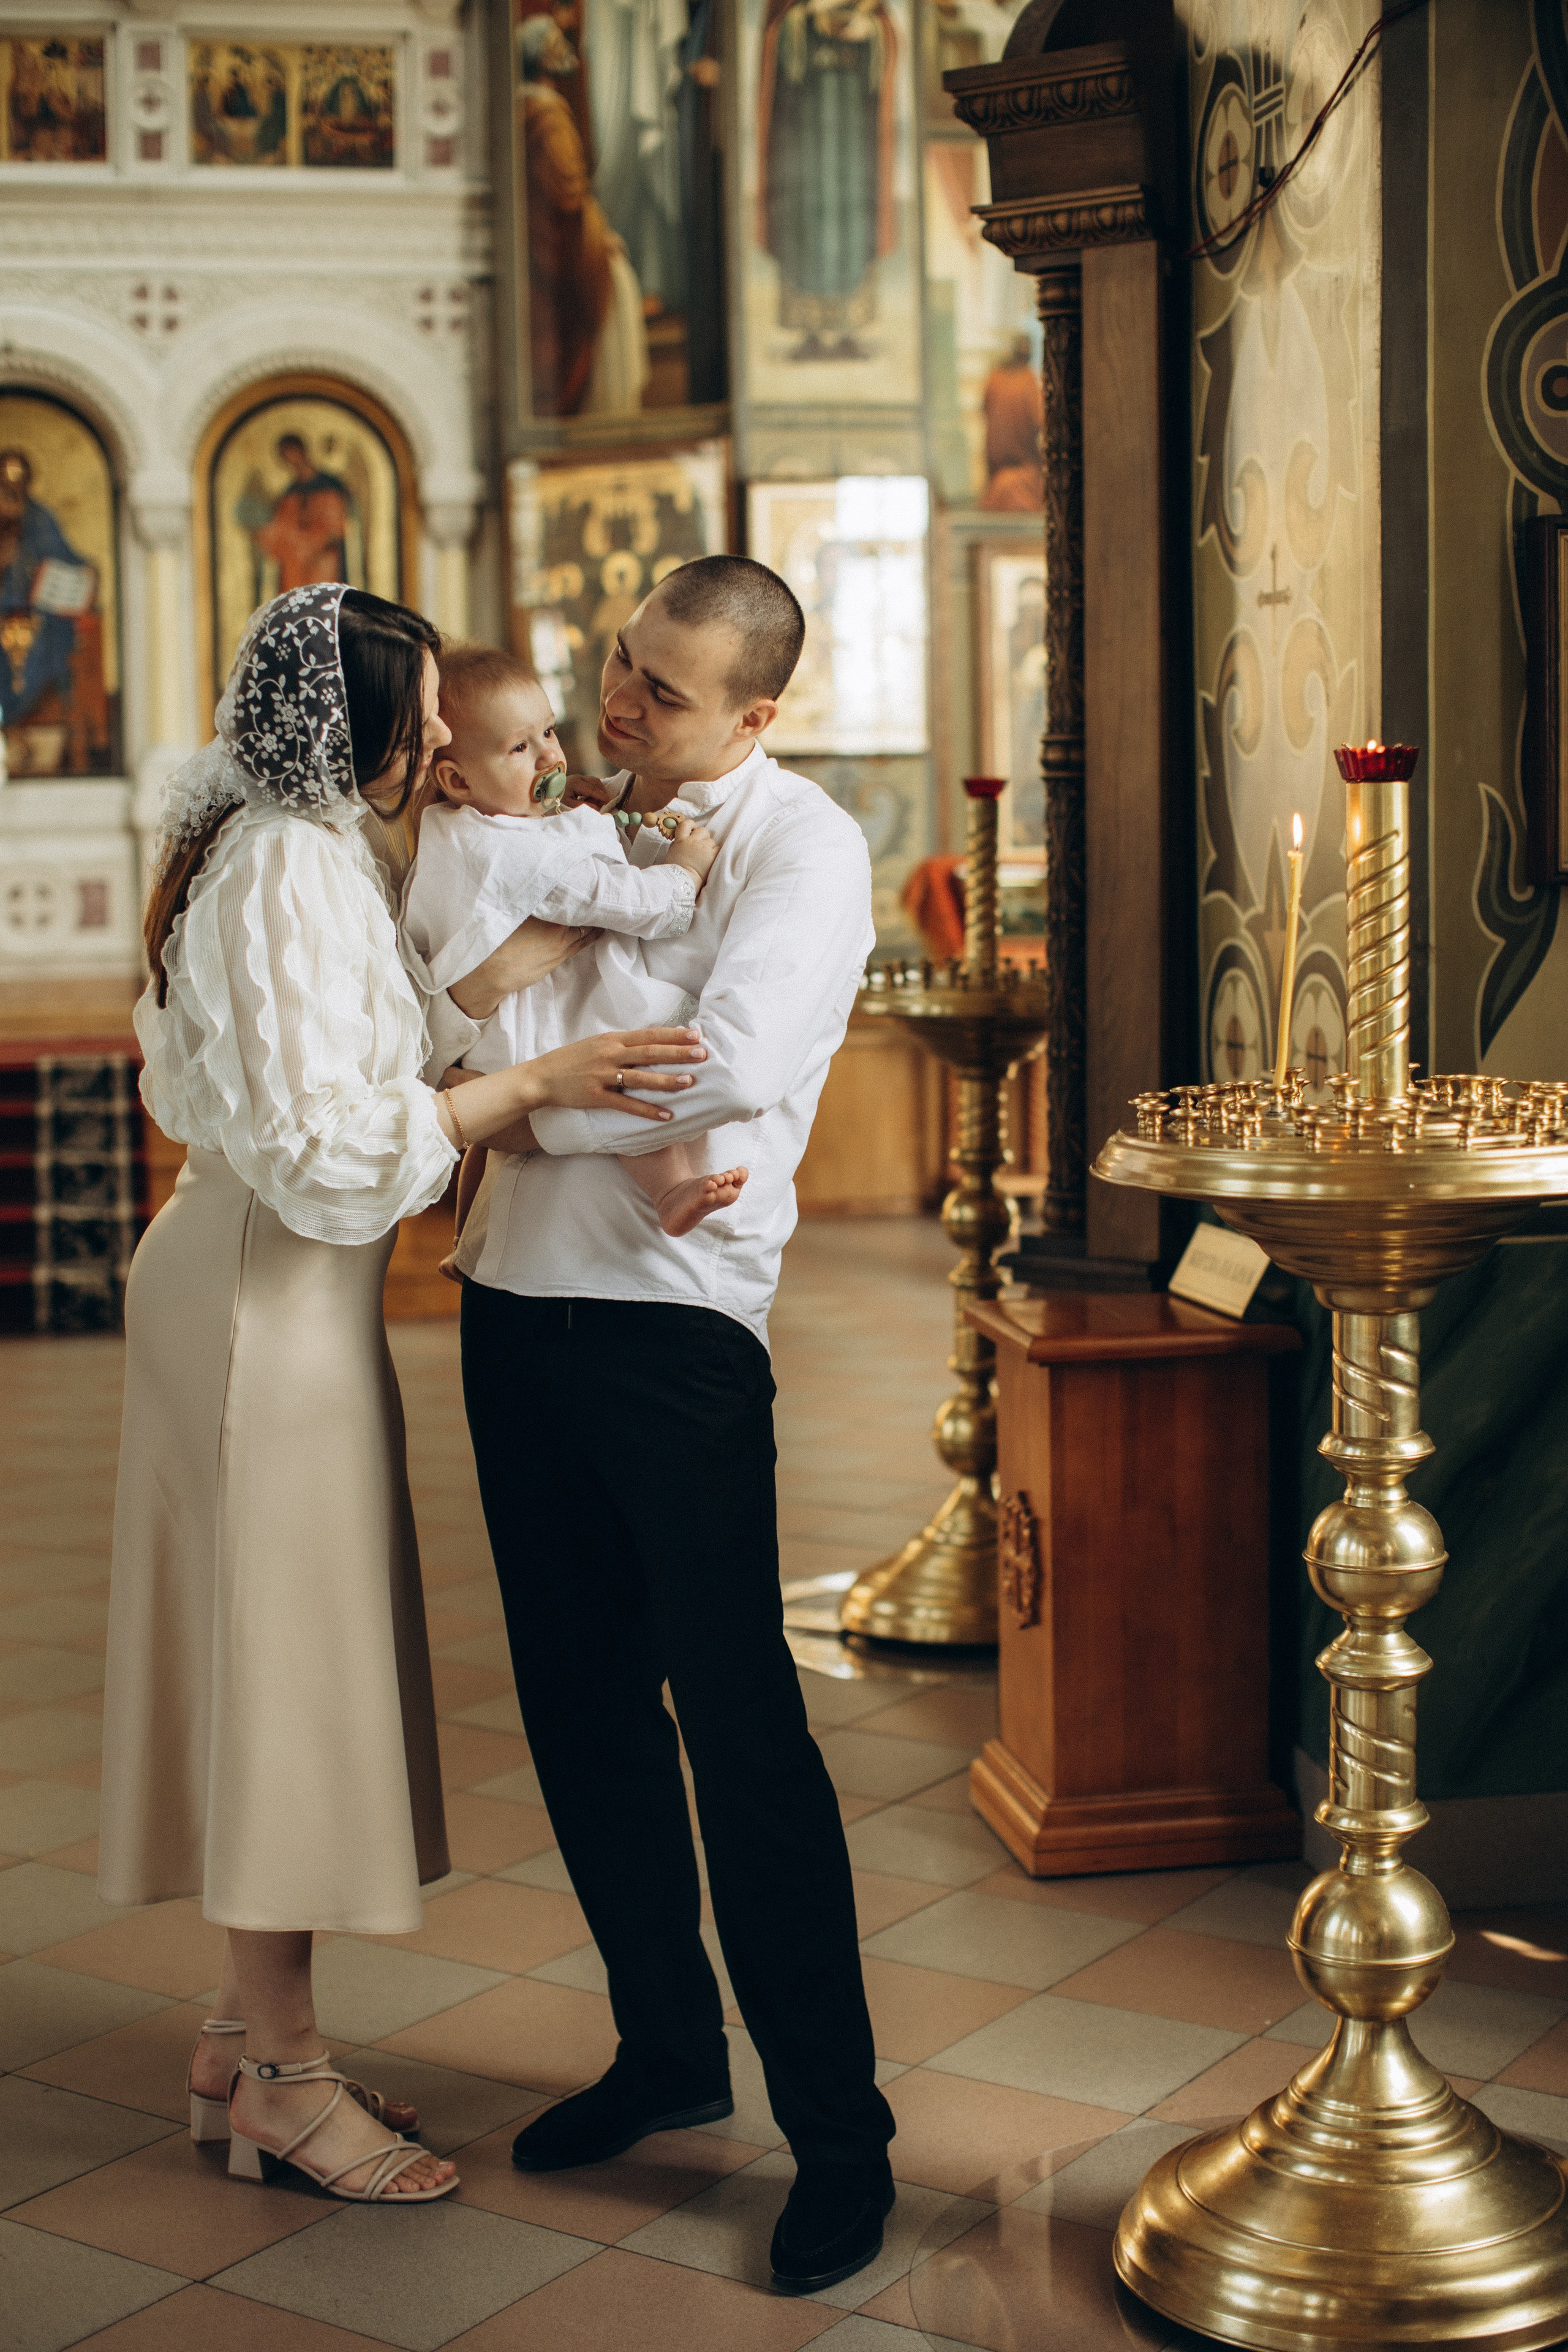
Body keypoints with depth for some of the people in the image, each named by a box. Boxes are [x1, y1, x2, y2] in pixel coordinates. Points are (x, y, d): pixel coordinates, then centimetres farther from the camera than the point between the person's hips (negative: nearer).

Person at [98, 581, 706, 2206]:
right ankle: (284, 2080, 11)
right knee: (283, 1661, -2)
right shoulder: (288, 869, -19)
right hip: (271, 1297, -10)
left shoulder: (284, 848, 13)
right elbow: (318, 1150, -24)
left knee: (273, 1666, 15)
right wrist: (535, 1081, -24)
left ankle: (247, 2031, 27)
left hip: (253, 1274, 10)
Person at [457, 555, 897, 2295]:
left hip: (674, 1314, -7)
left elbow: (737, 1062, -19)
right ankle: (668, 2050, 30)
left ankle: (836, 2130, 7)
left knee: (738, 1727, -5)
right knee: (580, 1705, 13)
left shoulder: (801, 845, -4)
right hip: (516, 1302, 7)